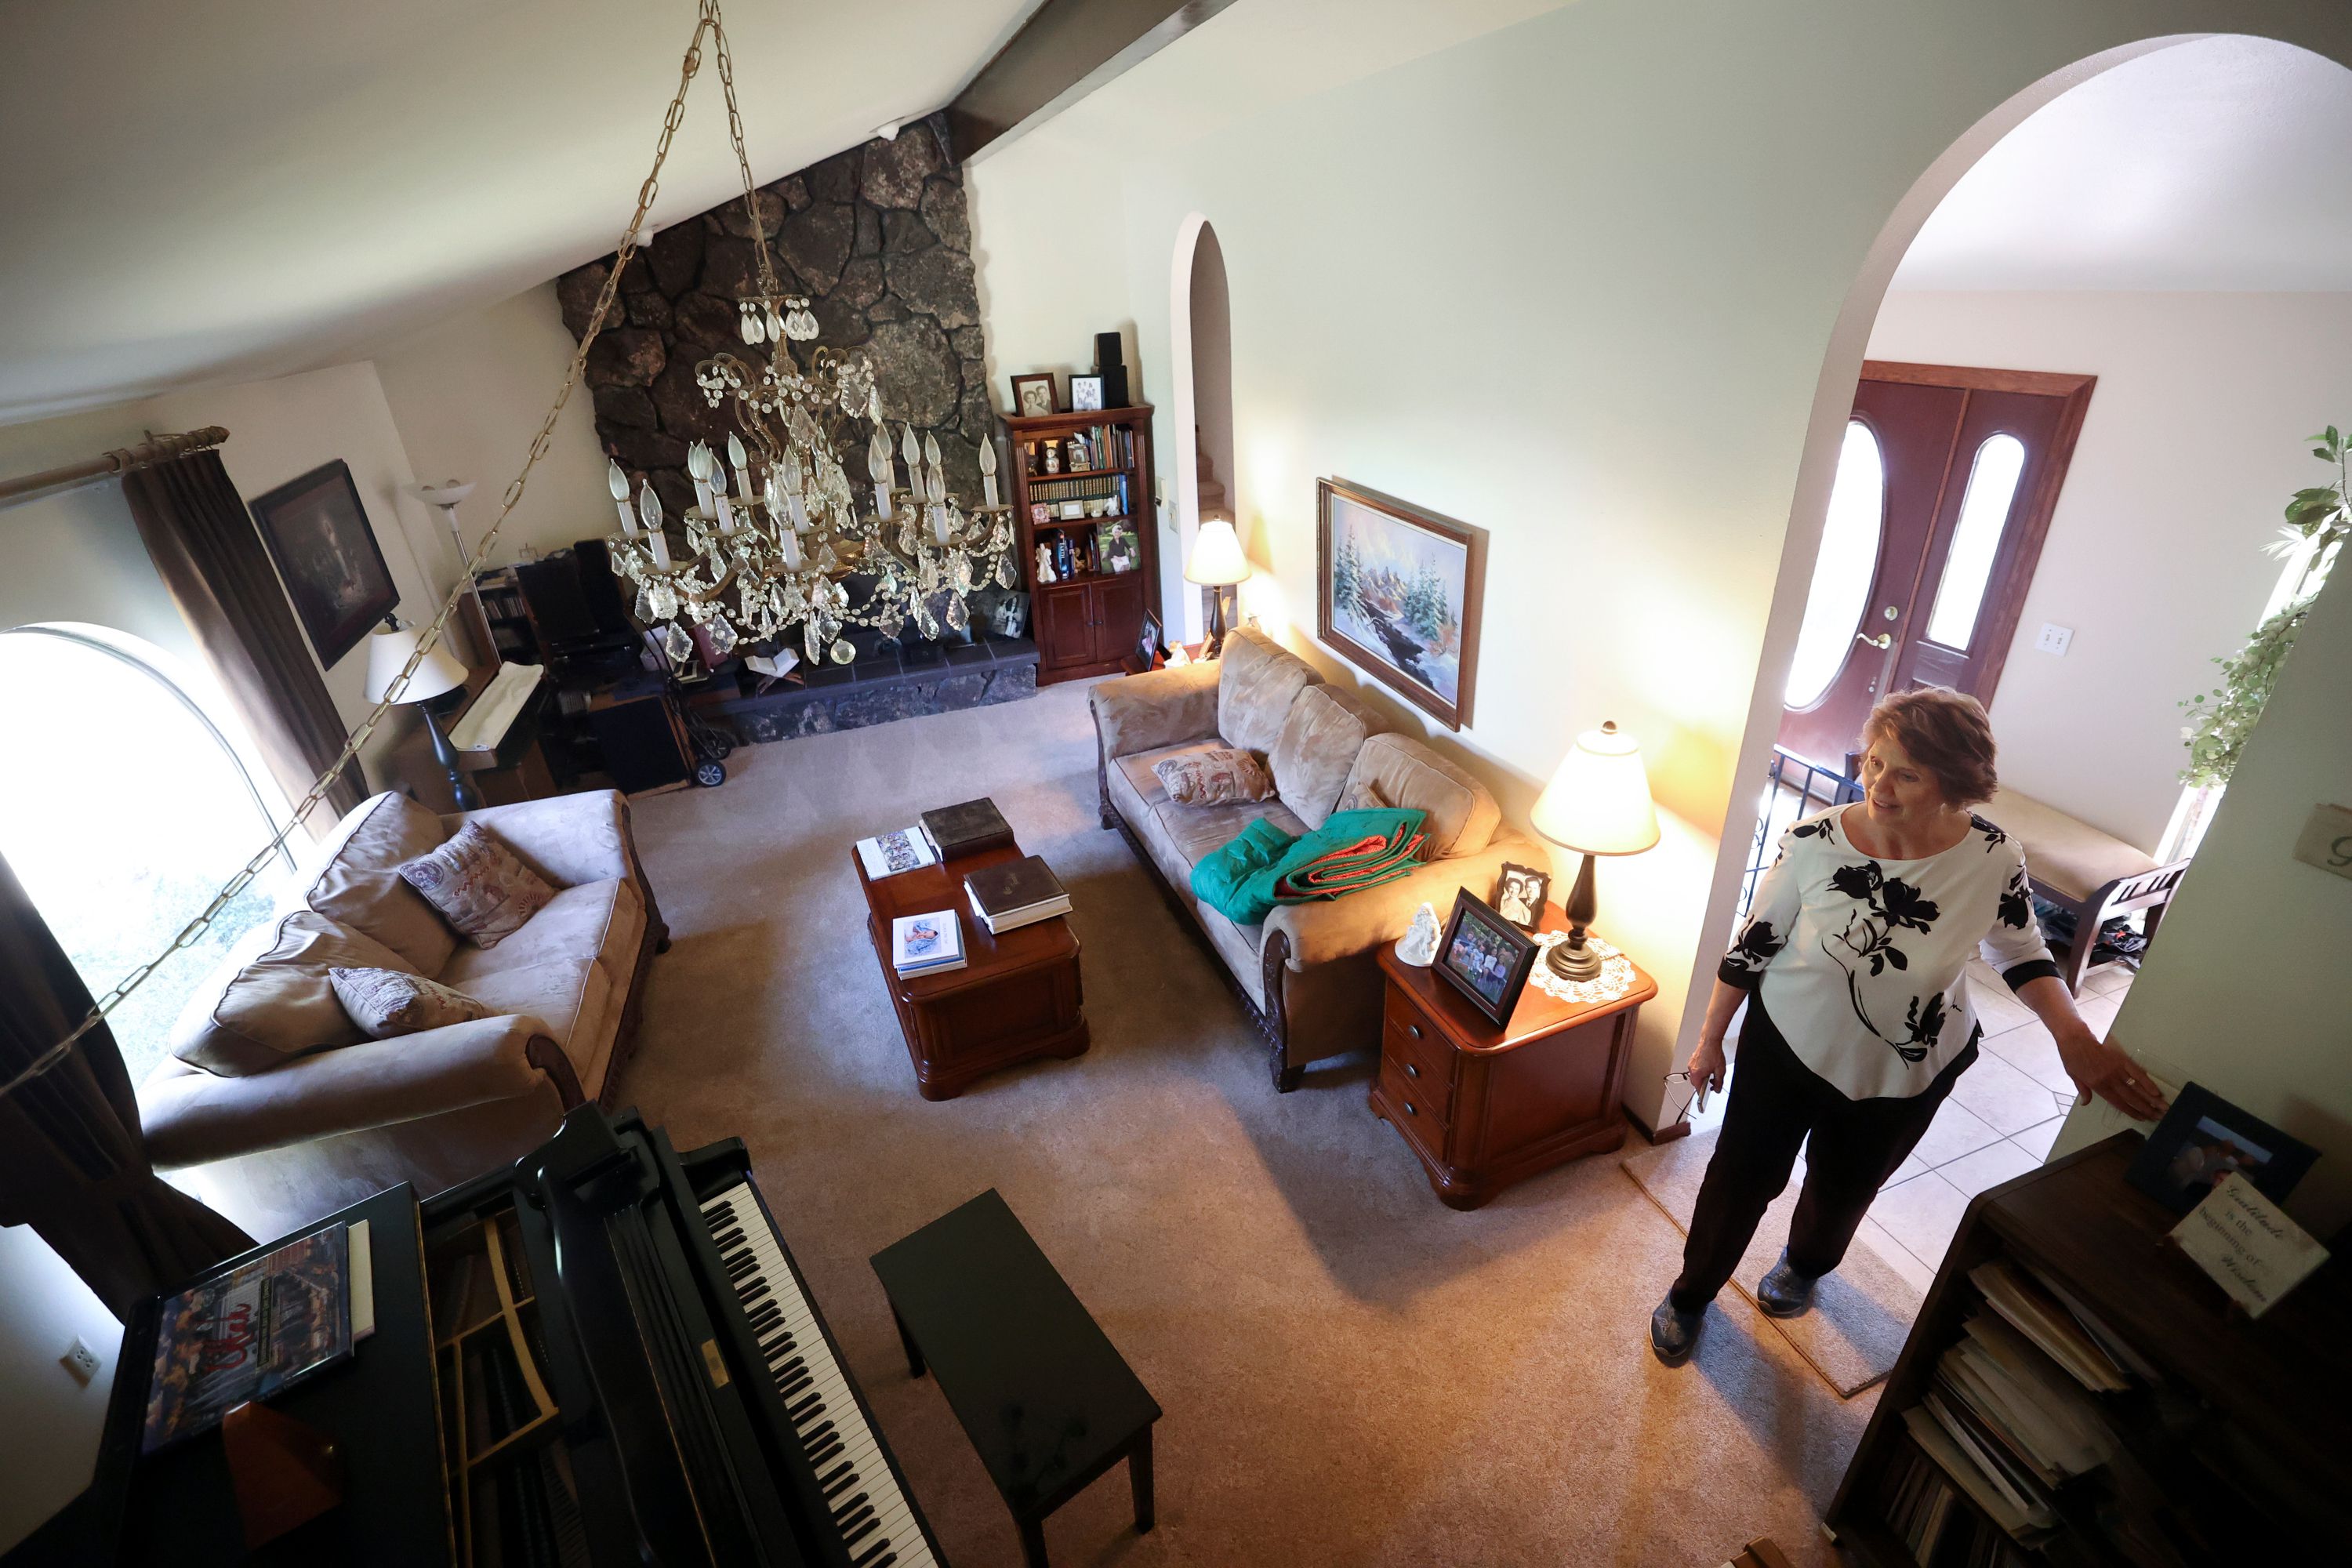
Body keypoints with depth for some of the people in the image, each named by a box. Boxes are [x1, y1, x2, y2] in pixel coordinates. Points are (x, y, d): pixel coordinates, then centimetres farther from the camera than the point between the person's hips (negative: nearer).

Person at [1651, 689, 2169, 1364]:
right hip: (1788, 1046, -1)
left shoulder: (1994, 859, -20)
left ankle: (1805, 1263, 59)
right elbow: (1752, 947, -11)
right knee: (1741, 1177, 12)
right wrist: (1710, 1040, -3)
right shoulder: (1814, 841, -23)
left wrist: (2073, 1034, -17)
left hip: (1904, 1077, 2)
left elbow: (2021, 952, 1)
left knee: (1845, 1188, 25)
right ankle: (1690, 1294, 38)